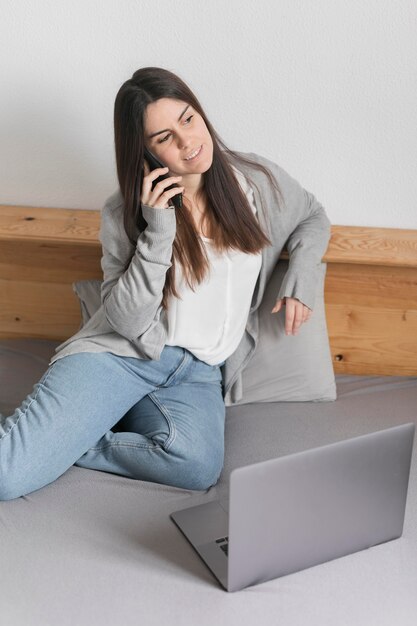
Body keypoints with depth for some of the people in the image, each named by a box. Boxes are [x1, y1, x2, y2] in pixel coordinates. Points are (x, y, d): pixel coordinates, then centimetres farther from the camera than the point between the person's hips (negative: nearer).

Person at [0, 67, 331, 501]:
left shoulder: (258, 180, 4)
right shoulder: (123, 213, -2)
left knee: (198, 467, -32)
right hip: (122, 354, -3)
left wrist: (300, 277, 4)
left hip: (200, 374, 3)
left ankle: (66, 441, -10)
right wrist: (158, 231, -20)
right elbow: (127, 320, -10)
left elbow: (313, 219, 23)